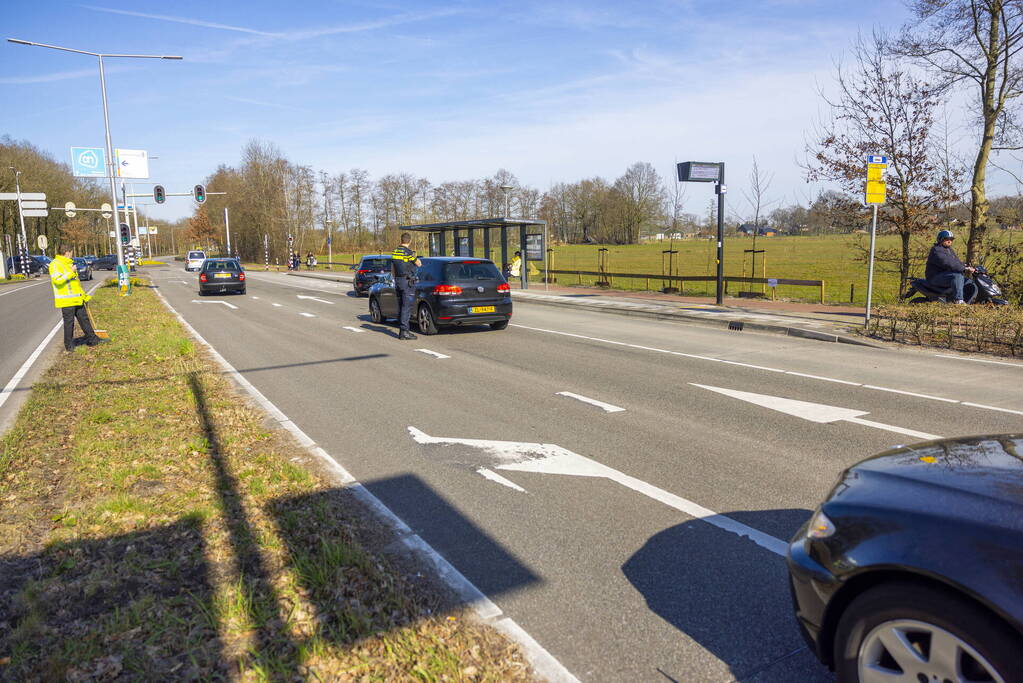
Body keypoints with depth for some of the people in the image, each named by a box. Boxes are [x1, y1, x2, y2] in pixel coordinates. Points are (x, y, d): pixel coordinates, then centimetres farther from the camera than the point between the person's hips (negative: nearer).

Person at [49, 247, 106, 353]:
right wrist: (70, 272, -21)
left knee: (84, 319, 12)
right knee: (69, 323, 0)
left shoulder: (69, 263, 18)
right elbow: (57, 280, -25)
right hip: (66, 300, -9)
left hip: (77, 299, 9)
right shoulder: (55, 264, -12)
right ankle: (69, 346, 10)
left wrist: (83, 295, 24)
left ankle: (92, 340, 20)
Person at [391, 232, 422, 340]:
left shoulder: (394, 252, 8)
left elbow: (392, 270, 14)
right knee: (407, 307, -6)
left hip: (398, 281, 7)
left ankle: (401, 330, 15)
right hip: (408, 282, -7)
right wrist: (415, 257, 16)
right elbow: (419, 264, -2)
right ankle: (404, 331, -8)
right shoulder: (409, 253, -15)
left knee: (401, 307, 13)